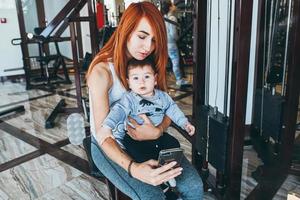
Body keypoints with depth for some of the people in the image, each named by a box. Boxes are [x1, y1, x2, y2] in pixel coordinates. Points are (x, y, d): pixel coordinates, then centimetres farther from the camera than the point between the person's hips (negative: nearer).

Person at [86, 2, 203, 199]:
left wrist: (158, 131, -22)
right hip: (110, 145, -4)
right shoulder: (102, 72, -20)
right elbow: (103, 134, -23)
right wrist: (133, 168, -39)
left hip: (148, 140, 5)